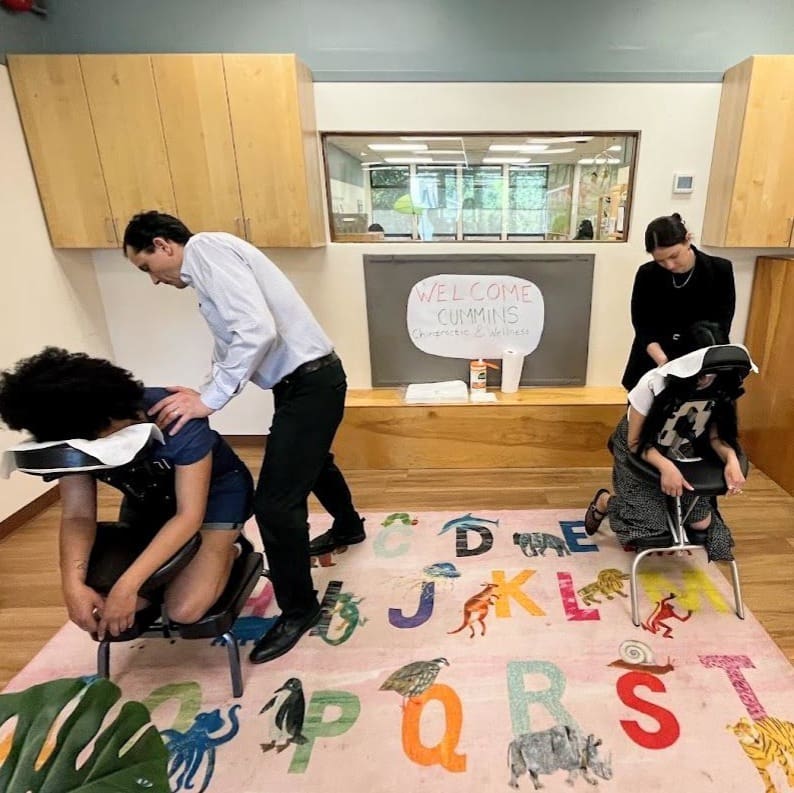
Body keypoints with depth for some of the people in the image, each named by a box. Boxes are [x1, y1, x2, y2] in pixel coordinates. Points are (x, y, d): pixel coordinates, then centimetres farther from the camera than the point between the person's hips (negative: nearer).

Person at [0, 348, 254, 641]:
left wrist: (126, 586, -37)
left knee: (184, 610, -19)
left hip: (215, 489, -5)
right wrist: (73, 584, -33)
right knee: (105, 601, -11)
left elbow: (189, 515, -32)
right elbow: (77, 515, -15)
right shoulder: (73, 438, -19)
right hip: (150, 499, 5)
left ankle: (230, 548, 9)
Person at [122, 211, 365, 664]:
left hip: (309, 382, -11)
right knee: (313, 462, 31)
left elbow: (257, 331, -27)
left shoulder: (206, 248, -13)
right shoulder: (209, 263, 17)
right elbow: (232, 343, 17)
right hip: (305, 379, 11)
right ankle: (349, 527, 59)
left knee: (275, 503, -6)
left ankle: (299, 609, 16)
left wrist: (211, 399, -21)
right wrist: (204, 394, 5)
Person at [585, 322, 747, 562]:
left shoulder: (720, 389, -19)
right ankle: (604, 501, 14)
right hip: (639, 452, -4)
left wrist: (731, 458, -28)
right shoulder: (653, 384, -32)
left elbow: (715, 435, -6)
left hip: (681, 454, 5)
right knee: (652, 527, -14)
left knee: (701, 524, -4)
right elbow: (636, 442, -22)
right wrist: (665, 466, -39)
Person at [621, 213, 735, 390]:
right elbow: (642, 326, -7)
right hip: (652, 367, 1)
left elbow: (720, 326, -10)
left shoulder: (720, 271, -8)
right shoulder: (647, 275, -8)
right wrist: (663, 360, -24)